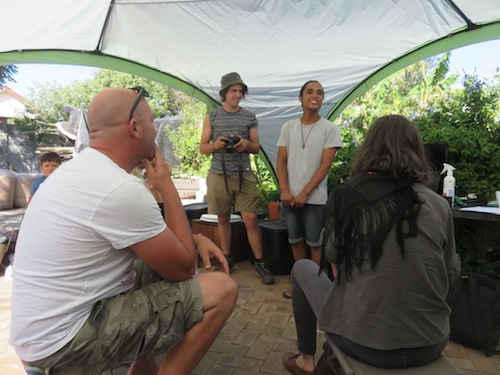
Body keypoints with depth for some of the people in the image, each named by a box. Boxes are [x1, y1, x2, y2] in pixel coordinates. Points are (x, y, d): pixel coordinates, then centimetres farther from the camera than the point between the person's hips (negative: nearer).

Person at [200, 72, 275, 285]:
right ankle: (227, 260, 24)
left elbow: (257, 148, 10)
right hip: (219, 175, 1)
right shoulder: (212, 117, 6)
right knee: (223, 219, 9)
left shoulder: (250, 118, 7)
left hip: (244, 175, 0)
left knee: (251, 219, -6)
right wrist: (215, 145, -16)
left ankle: (260, 263, 7)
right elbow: (202, 148, 6)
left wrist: (247, 145, -14)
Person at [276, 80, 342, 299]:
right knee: (296, 240, 13)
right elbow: (281, 161, 5)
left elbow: (325, 165, -8)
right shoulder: (288, 127, 8)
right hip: (289, 196, 4)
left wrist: (304, 193, -13)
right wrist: (284, 191, -8)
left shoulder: (330, 129, -2)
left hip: (315, 198, -3)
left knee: (315, 243, 5)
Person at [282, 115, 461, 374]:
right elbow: (451, 273, 7)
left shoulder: (344, 196, -10)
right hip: (430, 344, 3)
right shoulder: (439, 205, -5)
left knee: (302, 268, 20)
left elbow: (335, 264, 1)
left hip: (363, 341, -2)